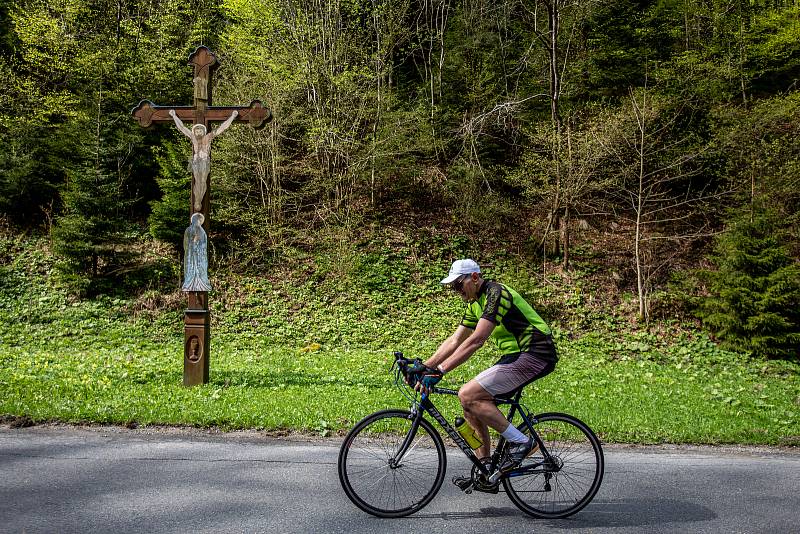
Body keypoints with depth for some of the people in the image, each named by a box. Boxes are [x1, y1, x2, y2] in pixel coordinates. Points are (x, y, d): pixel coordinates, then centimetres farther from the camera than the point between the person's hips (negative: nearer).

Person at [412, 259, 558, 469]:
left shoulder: (496, 293, -17)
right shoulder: (475, 303, 13)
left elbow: (476, 340, -26)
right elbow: (455, 341, 13)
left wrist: (439, 371, -29)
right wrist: (424, 368, 4)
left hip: (535, 355, -10)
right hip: (515, 356, 10)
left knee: (468, 395, -18)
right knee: (471, 405, 3)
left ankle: (521, 442, -9)